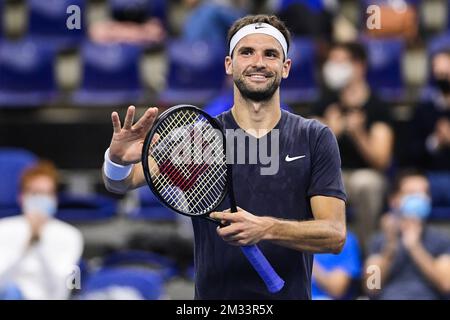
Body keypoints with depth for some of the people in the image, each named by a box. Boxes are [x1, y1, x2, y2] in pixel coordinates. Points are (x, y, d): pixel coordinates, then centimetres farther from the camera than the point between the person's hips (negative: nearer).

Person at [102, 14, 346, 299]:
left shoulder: (315, 139, -3)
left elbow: (335, 234, -10)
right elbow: (124, 180, -12)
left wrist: (265, 228, -26)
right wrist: (119, 160, -36)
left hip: (290, 294, 0)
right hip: (214, 296, 0)